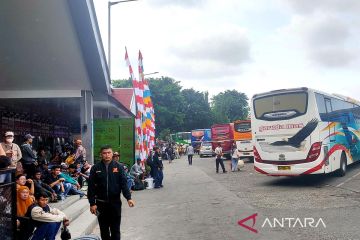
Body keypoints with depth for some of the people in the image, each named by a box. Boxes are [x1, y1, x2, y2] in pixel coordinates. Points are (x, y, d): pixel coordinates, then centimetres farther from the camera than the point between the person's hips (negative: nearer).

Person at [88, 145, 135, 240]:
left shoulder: (118, 167, -1)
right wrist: (92, 203, -6)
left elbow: (124, 183, -6)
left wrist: (128, 198, -17)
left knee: (115, 229, 5)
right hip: (101, 203, 1)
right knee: (104, 229, 10)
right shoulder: (95, 168, -1)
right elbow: (91, 187, -2)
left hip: (115, 202, 0)